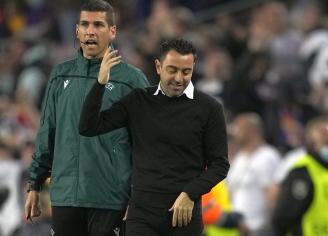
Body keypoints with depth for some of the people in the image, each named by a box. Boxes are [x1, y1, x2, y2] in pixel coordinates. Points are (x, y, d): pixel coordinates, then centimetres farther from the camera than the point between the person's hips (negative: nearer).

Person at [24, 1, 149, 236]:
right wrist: (35, 185, 14)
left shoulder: (132, 79, -1)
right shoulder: (61, 75, 12)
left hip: (109, 200, -4)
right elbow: (47, 134, 17)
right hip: (64, 197, 4)